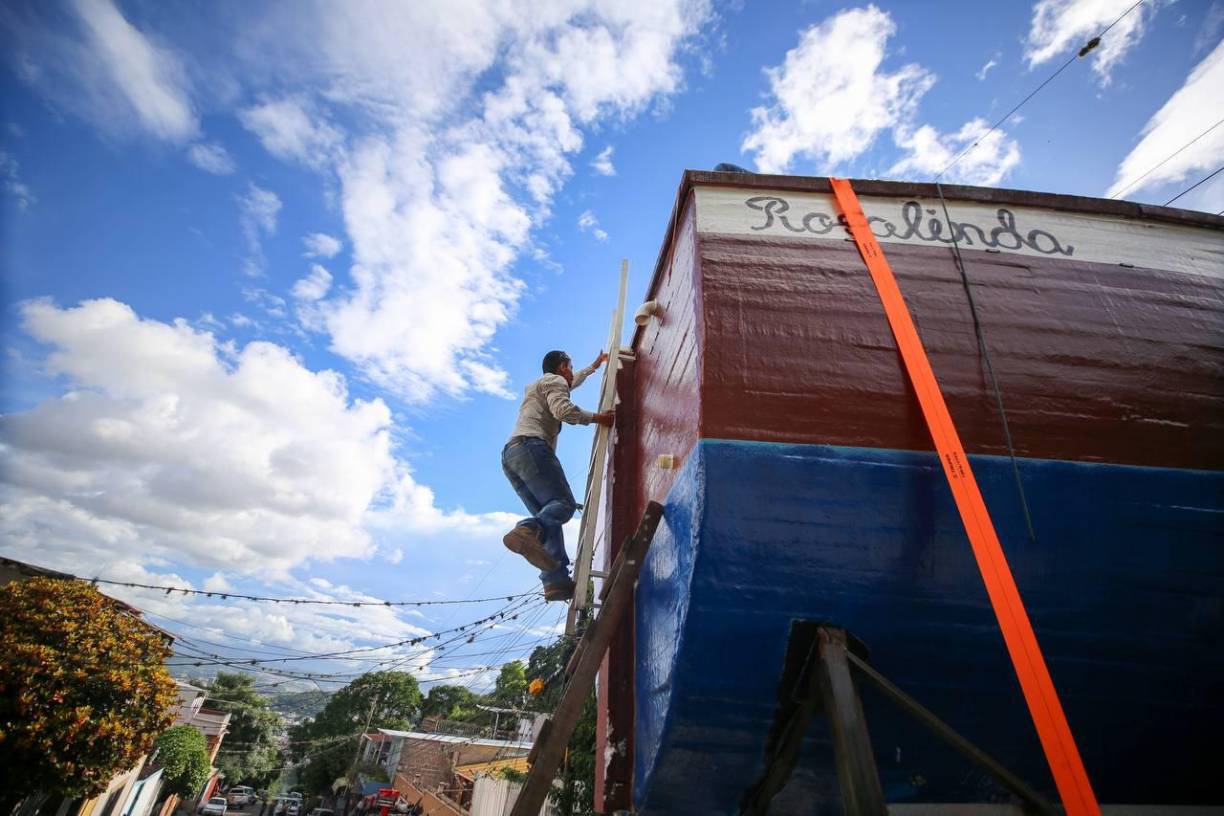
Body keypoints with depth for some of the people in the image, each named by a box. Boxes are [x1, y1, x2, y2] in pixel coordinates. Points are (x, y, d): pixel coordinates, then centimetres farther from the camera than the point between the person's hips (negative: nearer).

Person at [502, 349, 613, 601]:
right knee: (564, 503, -19)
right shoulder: (554, 380, 10)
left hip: (510, 454, 9)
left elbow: (573, 382, 56)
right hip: (531, 447, -9)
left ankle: (557, 581, -14)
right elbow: (563, 409, -11)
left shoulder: (536, 386, 38)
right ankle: (526, 531, -48)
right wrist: (595, 417, 0)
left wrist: (594, 365, 67)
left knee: (548, 514, 0)